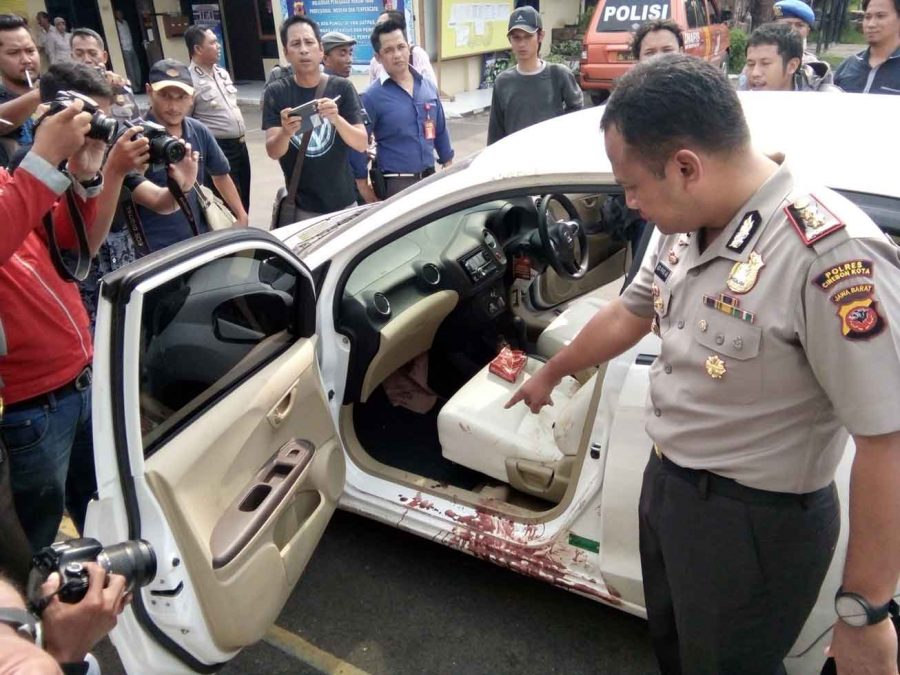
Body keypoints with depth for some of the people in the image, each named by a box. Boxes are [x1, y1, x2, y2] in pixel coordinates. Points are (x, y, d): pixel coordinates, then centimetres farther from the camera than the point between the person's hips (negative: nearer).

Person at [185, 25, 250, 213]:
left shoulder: (222, 73, 11)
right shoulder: (190, 80, -14)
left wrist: (241, 134, 18)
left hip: (240, 144, 8)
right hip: (219, 149, -8)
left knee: (244, 200, 15)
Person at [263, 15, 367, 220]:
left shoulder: (342, 88, -5)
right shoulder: (276, 92, -4)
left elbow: (362, 144, -11)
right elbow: (273, 152, -10)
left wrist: (337, 119, -29)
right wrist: (285, 133, -32)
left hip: (343, 202, 1)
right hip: (301, 206, 0)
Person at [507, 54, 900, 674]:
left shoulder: (831, 253, -31)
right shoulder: (689, 224, -4)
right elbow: (629, 314, 11)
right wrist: (550, 375, 24)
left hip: (753, 522, -7)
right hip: (667, 482, 7)